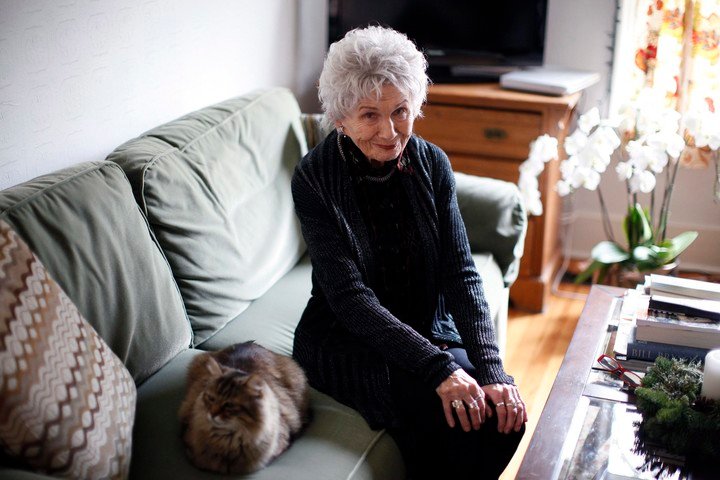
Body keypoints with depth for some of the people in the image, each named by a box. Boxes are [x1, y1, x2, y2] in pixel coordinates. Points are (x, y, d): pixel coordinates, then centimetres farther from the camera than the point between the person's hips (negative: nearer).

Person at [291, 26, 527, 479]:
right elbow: (350, 297, -22)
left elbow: (461, 274, -9)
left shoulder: (432, 164, -4)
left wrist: (492, 371, -22)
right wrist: (439, 369, -30)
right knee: (442, 414, -28)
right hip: (344, 339, -4)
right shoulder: (314, 178, -16)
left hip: (428, 329, 4)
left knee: (505, 415, -18)